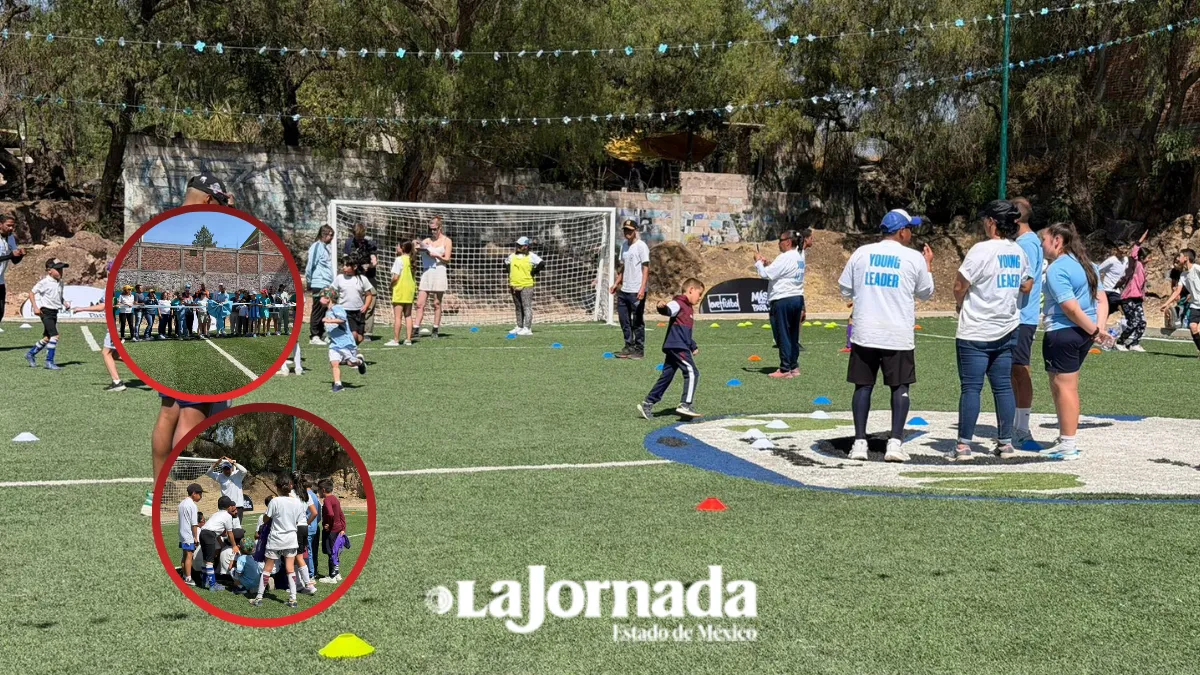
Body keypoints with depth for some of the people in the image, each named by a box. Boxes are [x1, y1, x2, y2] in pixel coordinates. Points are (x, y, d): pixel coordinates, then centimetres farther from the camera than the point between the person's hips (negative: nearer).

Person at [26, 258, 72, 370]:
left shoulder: (60, 283, 10)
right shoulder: (44, 282, -12)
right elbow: (31, 293, -9)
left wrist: (65, 303, 4)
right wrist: (35, 307, -16)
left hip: (54, 312, 9)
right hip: (46, 311, -9)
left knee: (47, 337, 16)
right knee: (54, 335, -17)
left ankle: (30, 354, 34)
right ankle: (49, 362, -12)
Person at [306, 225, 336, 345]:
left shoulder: (327, 247, 17)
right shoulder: (316, 247, -9)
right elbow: (310, 266, -10)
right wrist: (309, 283, -7)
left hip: (327, 285, 8)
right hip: (319, 285, -8)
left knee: (325, 311, 10)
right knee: (318, 311, -5)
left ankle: (321, 335, 16)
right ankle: (314, 336, -1)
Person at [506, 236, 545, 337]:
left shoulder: (531, 256, -8)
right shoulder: (512, 256, 11)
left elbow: (542, 263, -18)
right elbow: (506, 262, 30)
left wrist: (533, 272, -11)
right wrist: (510, 272, 17)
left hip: (526, 286, -6)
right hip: (514, 286, 7)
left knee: (526, 307, -9)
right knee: (518, 308, 13)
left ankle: (527, 328, -11)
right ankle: (519, 327, 21)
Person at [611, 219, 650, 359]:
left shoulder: (641, 246, -9)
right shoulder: (624, 245, 15)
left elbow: (646, 268, -14)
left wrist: (642, 289, -23)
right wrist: (616, 283, 19)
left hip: (637, 291, -8)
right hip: (624, 290, 8)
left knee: (637, 322, -2)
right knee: (624, 319, 12)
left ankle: (639, 349, 6)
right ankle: (629, 347, 22)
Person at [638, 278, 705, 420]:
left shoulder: (688, 307, 26)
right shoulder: (678, 303, -6)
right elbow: (669, 310, -28)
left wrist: (693, 347, 42)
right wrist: (662, 307, -50)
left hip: (674, 348, 10)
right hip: (677, 346, -10)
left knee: (666, 376, 13)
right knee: (692, 372, -14)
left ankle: (647, 404, 18)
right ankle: (685, 405, -18)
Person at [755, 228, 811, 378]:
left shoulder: (785, 258, -15)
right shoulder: (800, 256, 14)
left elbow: (767, 274, -16)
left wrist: (758, 262, -1)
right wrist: (767, 264, 9)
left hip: (783, 300, -9)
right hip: (797, 299, 9)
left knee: (783, 335, -3)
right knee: (793, 336, 14)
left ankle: (785, 369, -1)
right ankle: (794, 366, 18)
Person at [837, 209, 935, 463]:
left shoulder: (861, 253, 2)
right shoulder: (914, 258, -2)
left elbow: (845, 290, 8)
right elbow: (926, 293, 12)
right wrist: (928, 265, 26)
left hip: (864, 334, 2)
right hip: (899, 336, -2)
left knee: (863, 386, 8)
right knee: (900, 387, 8)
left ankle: (859, 442, 5)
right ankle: (895, 442, 0)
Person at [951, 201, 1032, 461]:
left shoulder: (982, 249, -16)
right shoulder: (1018, 252, 5)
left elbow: (960, 286, -13)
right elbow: (1026, 285, 18)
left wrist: (960, 303, 5)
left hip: (975, 332, -6)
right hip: (1007, 330, 6)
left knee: (970, 388, -3)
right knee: (1003, 386, 11)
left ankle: (964, 446, -1)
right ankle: (1005, 443, 14)